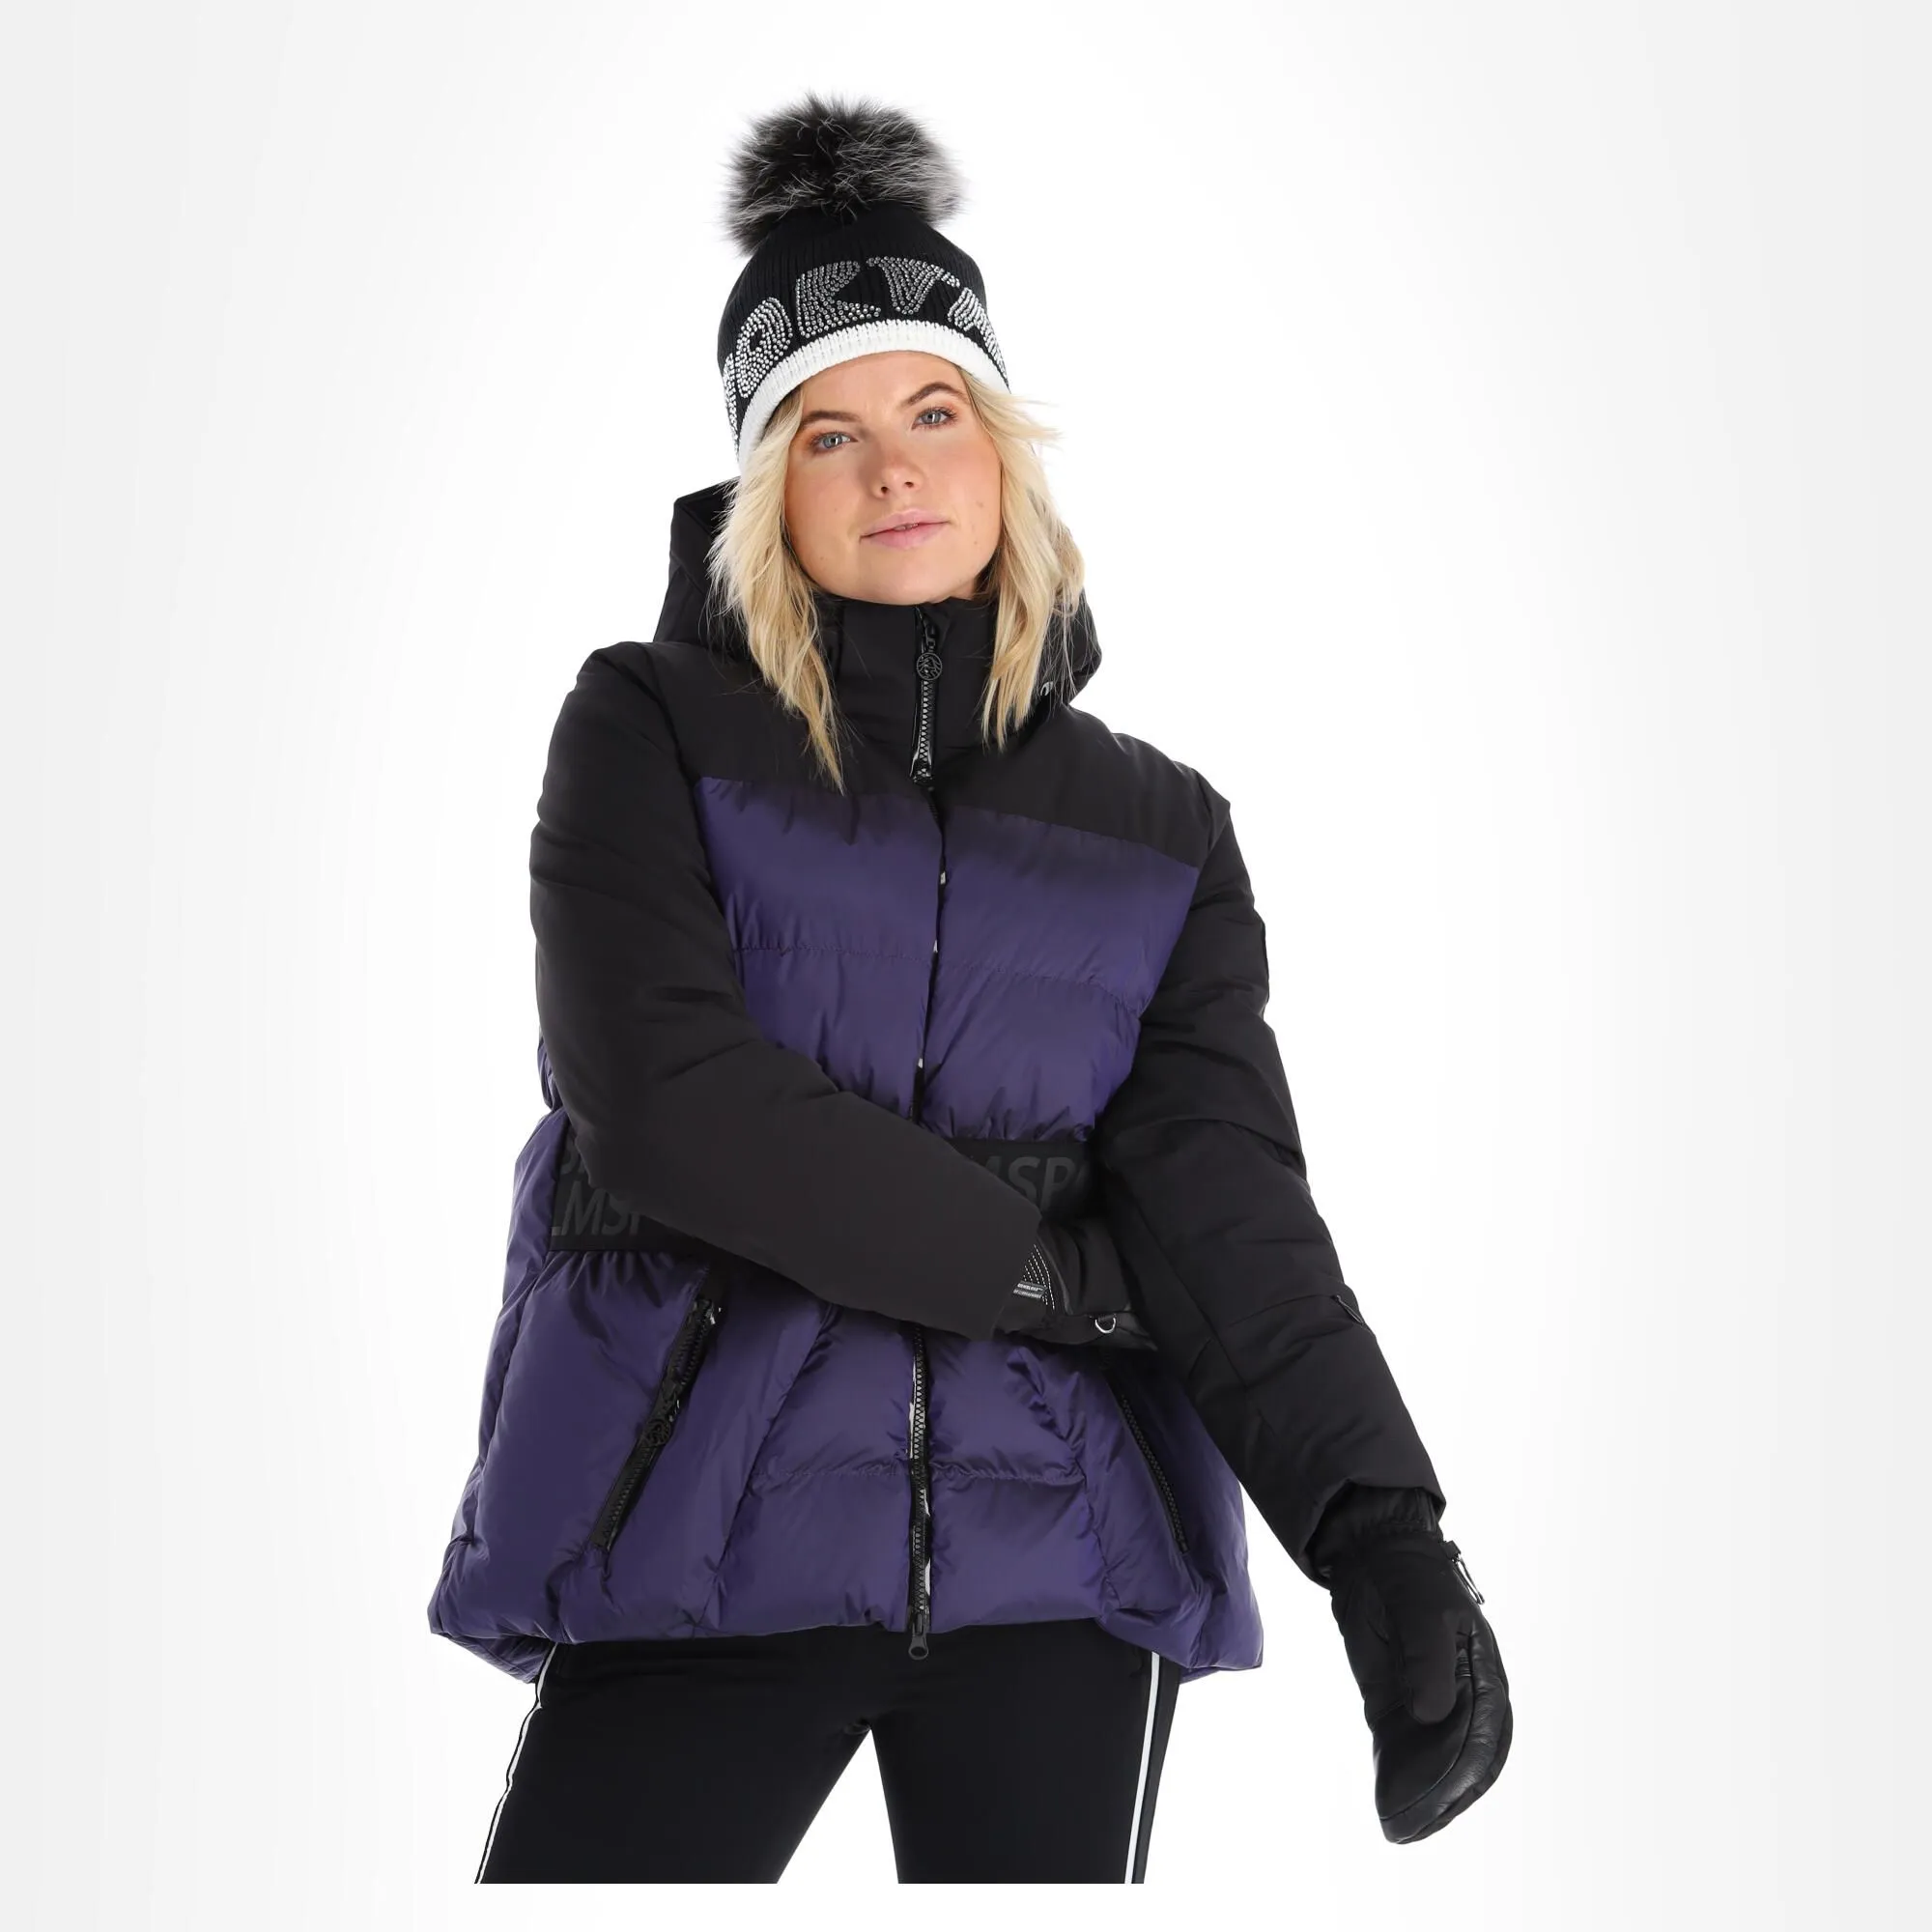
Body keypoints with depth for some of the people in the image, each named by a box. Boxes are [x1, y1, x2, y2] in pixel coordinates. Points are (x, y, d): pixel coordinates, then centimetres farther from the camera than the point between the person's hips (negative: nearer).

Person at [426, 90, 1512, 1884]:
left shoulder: (1159, 834, 9)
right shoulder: (652, 730, 3)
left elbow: (1227, 1194, -4)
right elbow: (665, 1098, -12)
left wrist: (1383, 1533, -20)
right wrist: (1061, 1267, -10)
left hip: (1051, 1563, 2)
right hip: (705, 1541, -2)